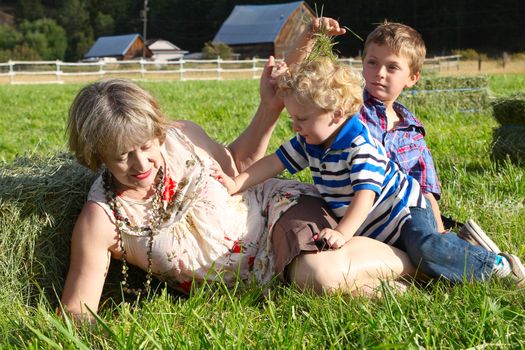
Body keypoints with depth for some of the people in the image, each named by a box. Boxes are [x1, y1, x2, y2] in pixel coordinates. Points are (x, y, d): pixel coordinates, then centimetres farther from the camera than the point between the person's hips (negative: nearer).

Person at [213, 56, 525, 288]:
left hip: (405, 209, -9)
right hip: (374, 229, 9)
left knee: (425, 250, -30)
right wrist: (236, 184, -5)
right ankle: (459, 241, 20)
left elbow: (365, 194, -34)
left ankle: (494, 264, -11)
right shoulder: (309, 142, -2)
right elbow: (276, 161, 4)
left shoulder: (360, 146, -28)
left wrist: (342, 233, -42)